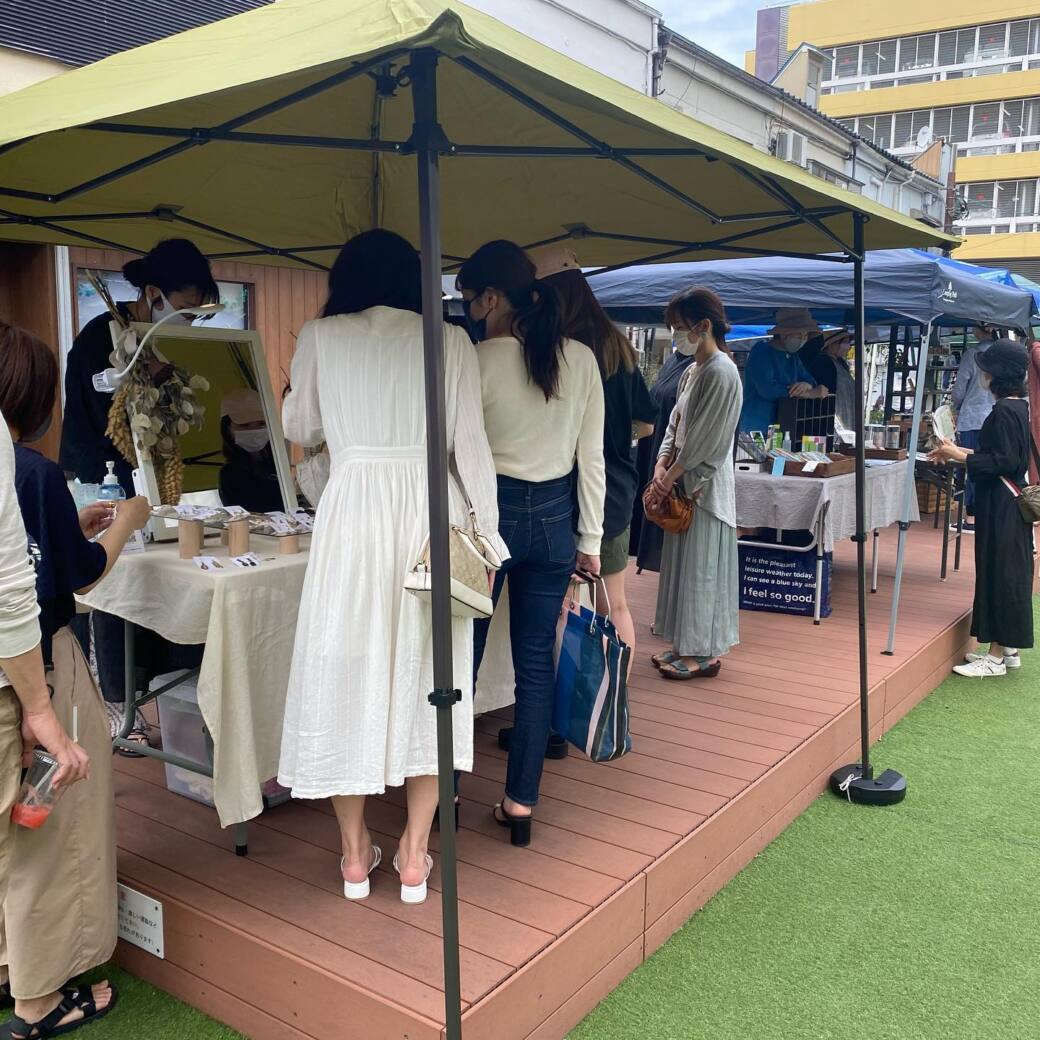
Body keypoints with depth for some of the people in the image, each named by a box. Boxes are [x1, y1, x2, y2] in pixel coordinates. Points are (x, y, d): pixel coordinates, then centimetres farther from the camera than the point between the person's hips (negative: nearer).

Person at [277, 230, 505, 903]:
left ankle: (356, 853, 22)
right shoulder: (450, 341, 4)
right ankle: (414, 856, 19)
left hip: (354, 511, 0)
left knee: (348, 668, 10)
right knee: (425, 671, 11)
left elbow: (300, 429, 15)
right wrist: (487, 536, 6)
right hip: (430, 511, 1)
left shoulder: (321, 337, 5)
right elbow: (470, 445, 0)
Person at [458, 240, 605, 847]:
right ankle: (521, 804, 18)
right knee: (536, 663, 10)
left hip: (489, 512, -3)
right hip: (553, 517, 4)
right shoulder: (581, 359, 1)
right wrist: (590, 539, 10)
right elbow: (592, 458, 4)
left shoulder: (478, 361, -12)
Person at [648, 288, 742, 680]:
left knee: (699, 566, -2)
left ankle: (704, 653, 8)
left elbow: (705, 438, -17)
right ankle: (686, 645, 22)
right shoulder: (693, 370, 13)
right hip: (682, 482, 9)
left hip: (704, 484, -9)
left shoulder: (721, 372, -15)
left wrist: (672, 475, -12)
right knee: (682, 562, 13)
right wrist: (662, 464, -1)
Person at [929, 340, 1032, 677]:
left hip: (1000, 506, -10)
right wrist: (960, 451, 16)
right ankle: (1008, 648, 24)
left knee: (998, 572, -4)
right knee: (1010, 571, 14)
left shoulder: (1005, 411, -19)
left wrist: (959, 456, -15)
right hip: (1010, 501, 10)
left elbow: (1004, 461, -22)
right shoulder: (1018, 406, 11)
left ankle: (997, 657, 3)